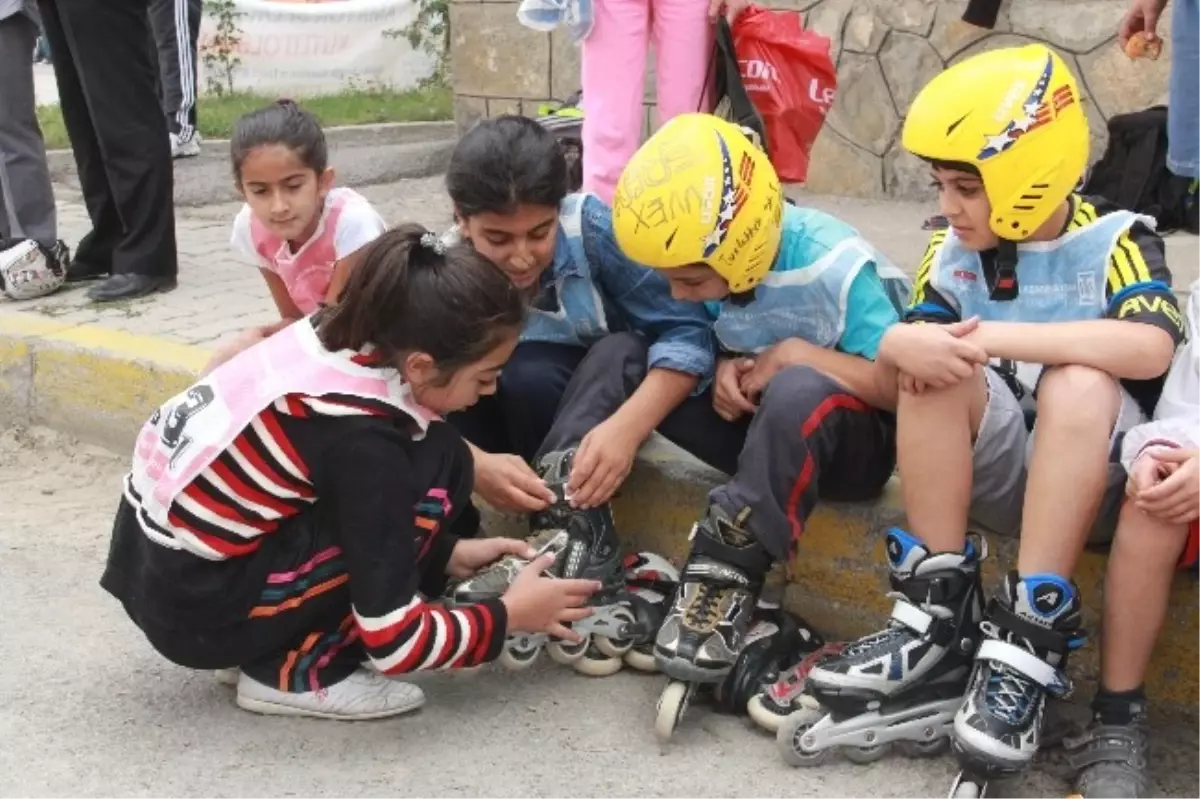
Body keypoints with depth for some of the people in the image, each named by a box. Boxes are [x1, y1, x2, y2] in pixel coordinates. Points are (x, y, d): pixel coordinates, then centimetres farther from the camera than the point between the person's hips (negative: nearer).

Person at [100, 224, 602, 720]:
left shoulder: (338, 335, -4)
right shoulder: (361, 434, -26)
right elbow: (393, 640, -20)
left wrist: (443, 551, 10)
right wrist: (510, 615, -6)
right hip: (193, 607, -8)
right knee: (436, 468, -13)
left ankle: (272, 645, 11)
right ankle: (295, 670, -5)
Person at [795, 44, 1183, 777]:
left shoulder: (1115, 241, -8)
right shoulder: (955, 253, 3)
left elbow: (1151, 349, -29)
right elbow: (893, 383, -3)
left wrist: (993, 337, -31)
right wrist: (900, 345, -28)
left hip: (1096, 477, -3)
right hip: (993, 470, 3)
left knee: (1080, 386, -33)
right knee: (932, 366, -22)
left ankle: (1028, 641, -32)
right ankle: (939, 618, -22)